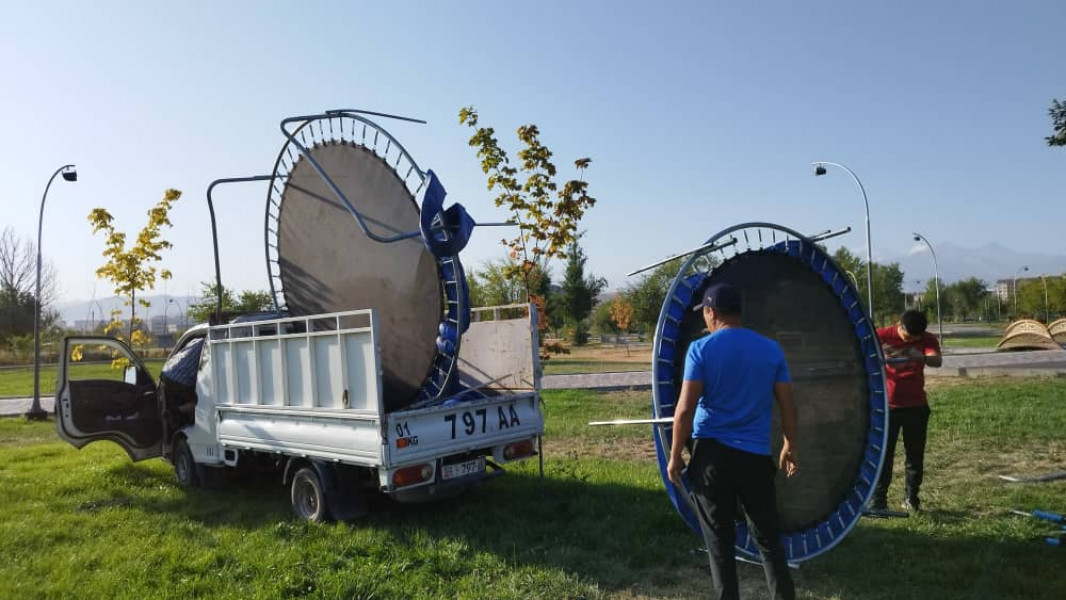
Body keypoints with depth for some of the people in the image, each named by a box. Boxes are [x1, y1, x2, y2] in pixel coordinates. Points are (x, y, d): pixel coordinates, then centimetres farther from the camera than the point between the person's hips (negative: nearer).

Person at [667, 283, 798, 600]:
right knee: (768, 537, 15)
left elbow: (685, 409, -10)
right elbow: (788, 405, 7)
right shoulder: (770, 349, 3)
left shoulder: (701, 349, -6)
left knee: (720, 540, 7)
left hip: (711, 454, -3)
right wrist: (790, 446, 21)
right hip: (755, 455, 3)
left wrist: (675, 456, -2)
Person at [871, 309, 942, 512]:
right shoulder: (883, 335, -8)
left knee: (916, 455, 10)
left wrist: (922, 357, -46)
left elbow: (937, 361, -23)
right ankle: (877, 500, 1)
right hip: (887, 405, -2)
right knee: (883, 454, -3)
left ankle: (911, 498, 25)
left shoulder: (927, 339, -5)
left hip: (917, 406, 2)